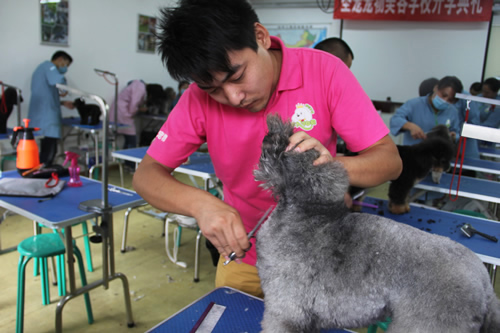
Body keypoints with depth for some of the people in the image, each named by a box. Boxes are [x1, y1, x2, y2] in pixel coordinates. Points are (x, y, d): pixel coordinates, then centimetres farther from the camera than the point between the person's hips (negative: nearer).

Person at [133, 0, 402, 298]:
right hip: (243, 256, 2)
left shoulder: (324, 71, -21)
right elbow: (146, 175, -15)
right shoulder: (201, 98, -17)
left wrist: (333, 165, -41)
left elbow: (391, 161, -20)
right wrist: (200, 203, -35)